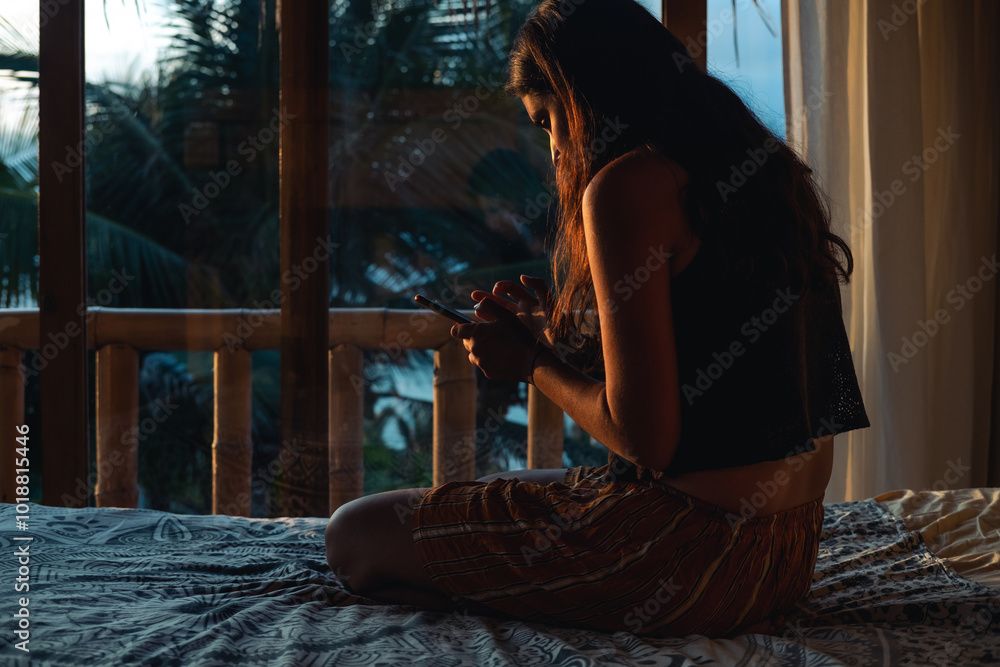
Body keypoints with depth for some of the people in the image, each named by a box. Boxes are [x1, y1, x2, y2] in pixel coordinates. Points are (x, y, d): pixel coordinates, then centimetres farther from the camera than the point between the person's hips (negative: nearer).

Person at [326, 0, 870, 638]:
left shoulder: (628, 184, -16)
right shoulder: (769, 167, 12)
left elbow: (647, 438, -20)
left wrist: (534, 363, -2)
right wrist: (566, 328, 19)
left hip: (695, 554, -10)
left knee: (356, 534, 1)